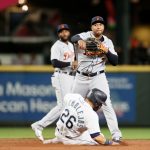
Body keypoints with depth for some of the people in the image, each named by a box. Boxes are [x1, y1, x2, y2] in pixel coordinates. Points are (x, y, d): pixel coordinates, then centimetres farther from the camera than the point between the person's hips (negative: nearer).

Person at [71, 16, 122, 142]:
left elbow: (115, 61, -4)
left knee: (106, 104, -15)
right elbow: (74, 38, -28)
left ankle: (116, 134, -15)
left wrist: (106, 51, -22)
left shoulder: (107, 42, 0)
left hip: (98, 77, -1)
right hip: (81, 78, 1)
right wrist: (79, 40, -51)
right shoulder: (86, 36, -6)